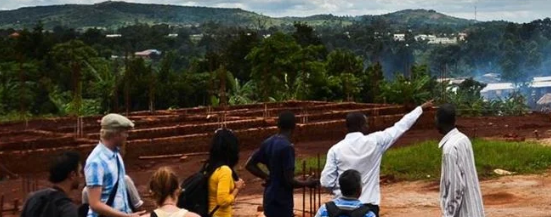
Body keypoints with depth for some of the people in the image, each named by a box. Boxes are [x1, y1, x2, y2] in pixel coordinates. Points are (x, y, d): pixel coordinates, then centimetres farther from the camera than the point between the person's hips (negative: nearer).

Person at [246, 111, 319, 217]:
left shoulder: (268, 143, 5)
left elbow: (250, 165, 12)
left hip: (270, 199, 8)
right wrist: (307, 183, -4)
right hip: (281, 202, -8)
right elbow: (289, 180, -21)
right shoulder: (287, 147, -20)